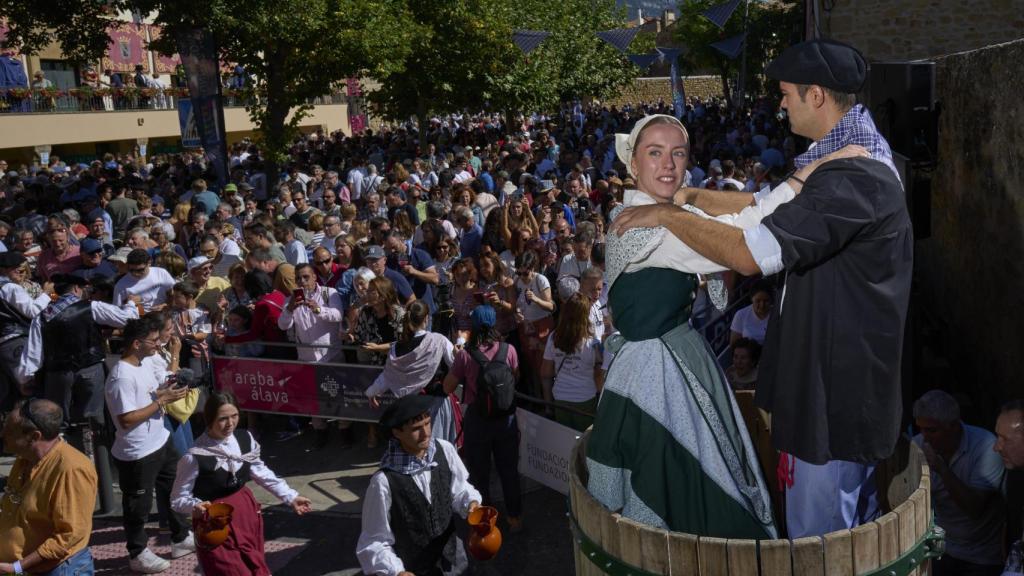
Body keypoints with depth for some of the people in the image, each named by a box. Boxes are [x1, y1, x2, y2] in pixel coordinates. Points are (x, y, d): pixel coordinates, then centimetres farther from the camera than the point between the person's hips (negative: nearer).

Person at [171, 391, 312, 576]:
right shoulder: (195, 457, -23)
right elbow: (178, 499, -15)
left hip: (246, 510, 6)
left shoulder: (245, 439, -7)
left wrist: (290, 497, 8)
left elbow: (261, 472, 7)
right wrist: (195, 506, -36)